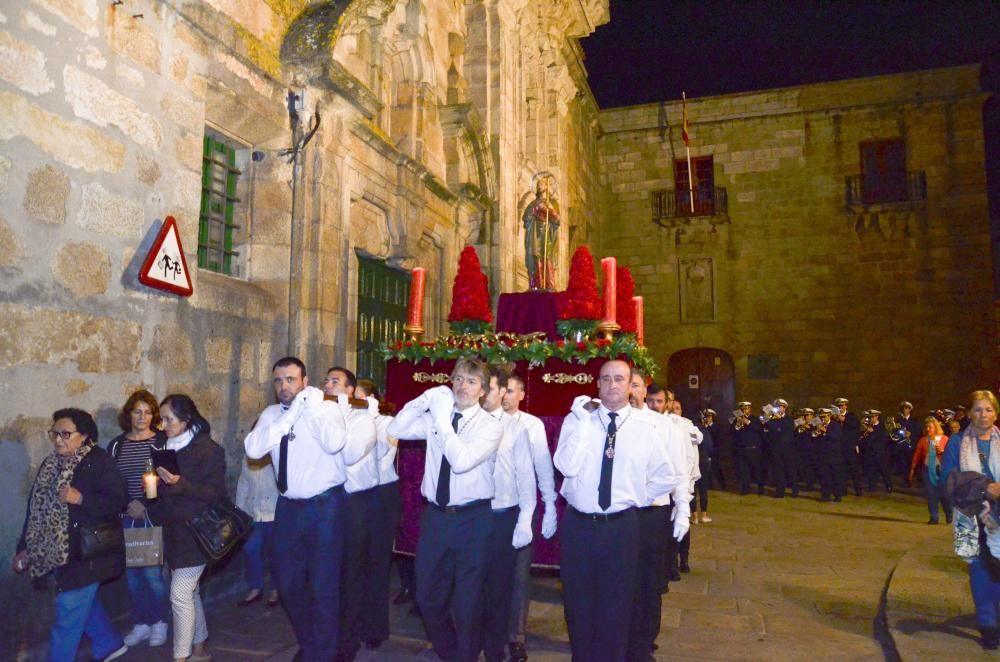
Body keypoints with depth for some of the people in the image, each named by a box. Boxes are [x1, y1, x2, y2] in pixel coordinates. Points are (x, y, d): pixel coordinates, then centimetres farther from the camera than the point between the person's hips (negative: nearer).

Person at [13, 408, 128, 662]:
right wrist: (24, 548, 11)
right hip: (59, 551, 8)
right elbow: (35, 507, 12)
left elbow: (118, 499, -19)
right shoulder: (50, 464, 7)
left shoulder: (99, 461, -15)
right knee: (84, 602, 20)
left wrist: (81, 498, -30)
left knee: (69, 611, 0)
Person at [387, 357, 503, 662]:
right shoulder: (435, 417, 4)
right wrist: (425, 400, -12)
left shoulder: (491, 425, -10)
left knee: (467, 598, 10)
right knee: (428, 595, 16)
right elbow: (395, 430, -2)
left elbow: (461, 461, -24)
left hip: (473, 519, -4)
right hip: (435, 515, 4)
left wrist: (443, 419, -22)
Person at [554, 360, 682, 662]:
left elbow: (667, 478, 10)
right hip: (577, 525, 0)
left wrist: (637, 499, 4)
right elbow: (566, 467, -19)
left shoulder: (644, 427, 0)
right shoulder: (576, 419, -4)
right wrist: (584, 421, -20)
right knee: (578, 600, 15)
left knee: (616, 603, 15)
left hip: (621, 526, 0)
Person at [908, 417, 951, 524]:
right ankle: (934, 517, 13)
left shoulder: (944, 439, 0)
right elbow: (917, 455, 7)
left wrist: (942, 451, -18)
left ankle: (949, 516, 17)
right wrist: (913, 469, 6)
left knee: (944, 493, -3)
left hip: (941, 469, -2)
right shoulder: (923, 440, 7)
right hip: (928, 470, 2)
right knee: (931, 495, 5)